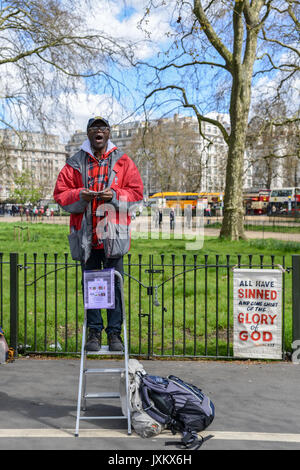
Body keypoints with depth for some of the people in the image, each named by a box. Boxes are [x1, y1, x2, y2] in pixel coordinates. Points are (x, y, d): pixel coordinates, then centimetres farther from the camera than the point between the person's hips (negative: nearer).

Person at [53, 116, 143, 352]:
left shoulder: (123, 161, 9)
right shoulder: (75, 163, 10)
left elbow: (136, 193, 5)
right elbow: (60, 194, 7)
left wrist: (114, 196, -12)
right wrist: (80, 196, -13)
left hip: (113, 234, -1)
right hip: (86, 235, 1)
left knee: (115, 284, 1)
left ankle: (115, 333, 10)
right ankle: (94, 332, 15)